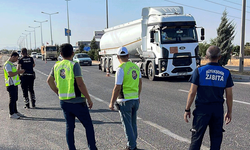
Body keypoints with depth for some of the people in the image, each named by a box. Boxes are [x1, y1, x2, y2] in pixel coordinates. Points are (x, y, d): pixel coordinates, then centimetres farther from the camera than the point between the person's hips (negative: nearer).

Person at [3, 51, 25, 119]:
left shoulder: (11, 64, 16)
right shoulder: (7, 64, -15)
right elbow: (10, 74, -25)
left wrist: (19, 72, 10)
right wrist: (18, 71, -17)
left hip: (14, 84, 10)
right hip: (11, 85, -10)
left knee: (15, 99, 16)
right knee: (12, 99, -4)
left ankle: (15, 112, 26)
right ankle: (11, 114, 4)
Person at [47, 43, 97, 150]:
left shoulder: (56, 66, 6)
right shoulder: (74, 65, -13)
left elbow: (49, 81, 17)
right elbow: (80, 84, -18)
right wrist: (89, 99, -11)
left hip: (64, 101, 6)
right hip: (77, 101, -6)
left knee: (69, 127, 15)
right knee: (88, 126, 7)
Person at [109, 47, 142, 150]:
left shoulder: (121, 69, -16)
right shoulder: (136, 67, 6)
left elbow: (117, 88, -18)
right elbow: (139, 83, 16)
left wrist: (111, 103, -10)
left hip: (125, 100, -7)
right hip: (135, 99, 7)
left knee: (127, 125, 4)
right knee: (133, 123, 18)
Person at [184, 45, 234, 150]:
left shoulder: (199, 71, -7)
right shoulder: (226, 73, 1)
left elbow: (192, 92, -8)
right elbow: (229, 95, 4)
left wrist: (187, 110, -1)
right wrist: (229, 112, 14)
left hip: (202, 108, -2)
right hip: (218, 109, 2)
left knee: (197, 137, 5)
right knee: (216, 137, 13)